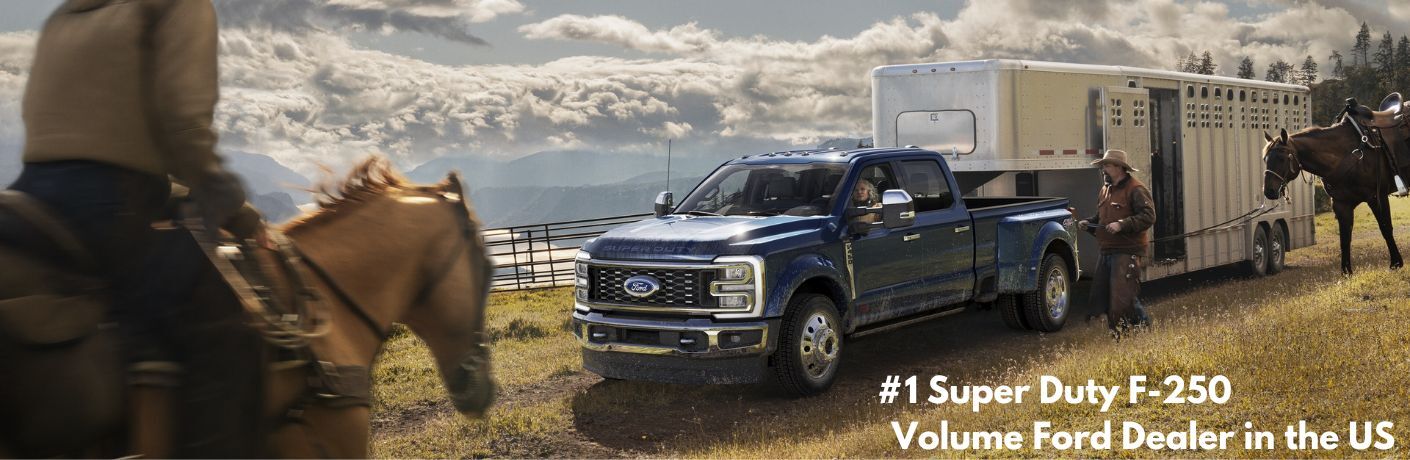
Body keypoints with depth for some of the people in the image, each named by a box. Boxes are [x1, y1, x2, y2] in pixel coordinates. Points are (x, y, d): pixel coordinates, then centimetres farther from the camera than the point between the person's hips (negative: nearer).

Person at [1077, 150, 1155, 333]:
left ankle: (1144, 326, 4)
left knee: (1123, 297, -12)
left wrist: (1122, 224, -25)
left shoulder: (1135, 190, -9)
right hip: (1106, 252, 9)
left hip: (1127, 253, -9)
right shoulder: (1105, 190, 19)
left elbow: (1148, 216, -19)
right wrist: (1088, 222, 9)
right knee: (1100, 296, 10)